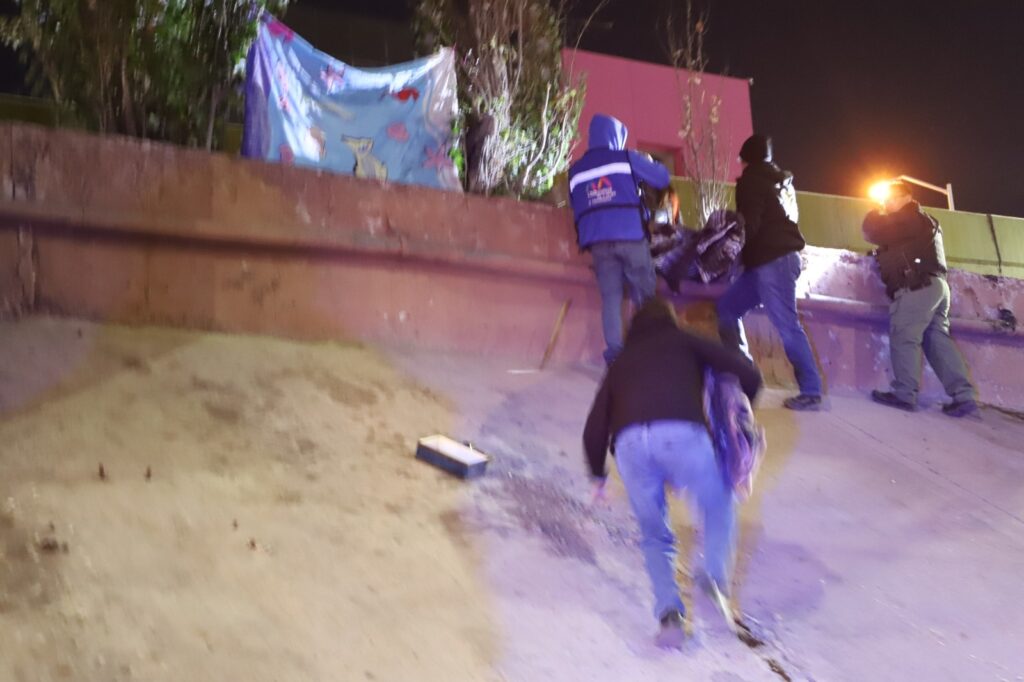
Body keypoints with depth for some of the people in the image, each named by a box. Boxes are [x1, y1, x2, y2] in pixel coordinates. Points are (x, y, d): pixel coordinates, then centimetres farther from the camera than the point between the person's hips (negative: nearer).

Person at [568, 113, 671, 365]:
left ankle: (614, 351, -11)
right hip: (630, 236, -3)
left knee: (610, 295, 1)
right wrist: (649, 162, 28)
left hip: (597, 240, 3)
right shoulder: (626, 158, 4)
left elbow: (576, 207, 21)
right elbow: (662, 178, 9)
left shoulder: (575, 170, 17)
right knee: (645, 293, 4)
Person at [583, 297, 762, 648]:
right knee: (719, 505, 25)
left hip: (629, 442, 2)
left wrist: (599, 475, 45)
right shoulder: (684, 342, 27)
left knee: (655, 536, 18)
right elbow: (748, 373, 17)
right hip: (681, 433, -2)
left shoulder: (621, 362, 34)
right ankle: (717, 578, 3)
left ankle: (668, 611, -2)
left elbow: (594, 429, 28)